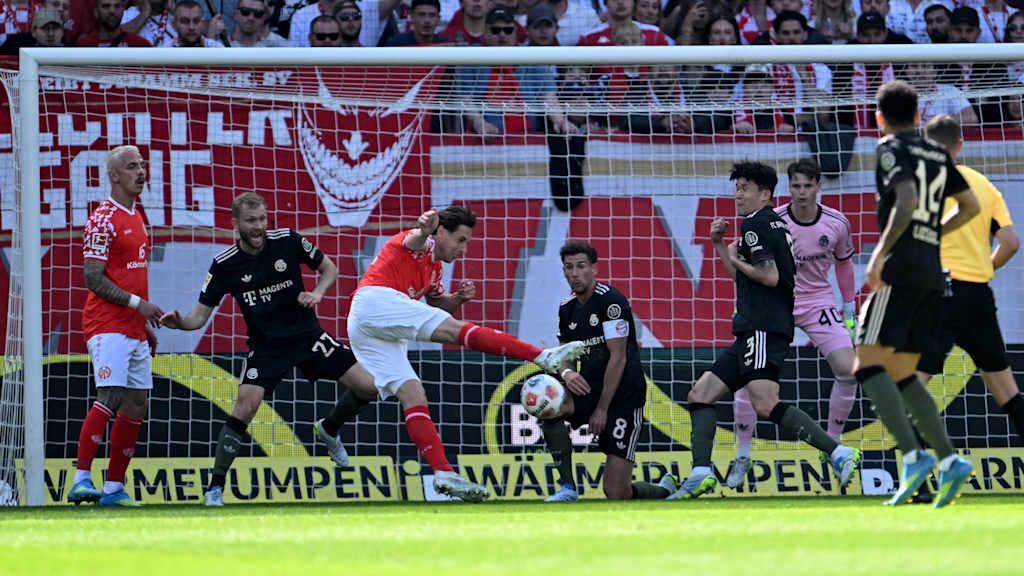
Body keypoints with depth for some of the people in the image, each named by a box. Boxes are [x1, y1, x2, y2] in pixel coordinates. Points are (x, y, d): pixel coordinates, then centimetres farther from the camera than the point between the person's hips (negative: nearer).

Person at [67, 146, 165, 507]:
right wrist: (138, 304, -20)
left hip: (134, 327, 9)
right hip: (107, 325, -9)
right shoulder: (103, 220, -10)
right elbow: (94, 279, -15)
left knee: (137, 403, 7)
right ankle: (81, 479, -24)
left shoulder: (137, 217, 18)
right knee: (111, 396, -21)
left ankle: (114, 488, 11)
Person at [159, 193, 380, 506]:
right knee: (244, 407, -23)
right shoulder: (224, 265, -10)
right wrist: (179, 322, -28)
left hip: (307, 335, 2)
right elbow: (200, 315, -6)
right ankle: (214, 488, -13)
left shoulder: (287, 241, -8)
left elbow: (329, 269, 6)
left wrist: (317, 293, -14)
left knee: (367, 386, -6)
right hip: (265, 347, -2)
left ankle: (329, 430, 25)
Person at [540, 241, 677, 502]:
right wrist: (567, 372, -13)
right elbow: (565, 354, 14)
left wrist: (602, 409, -17)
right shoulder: (567, 308, 9)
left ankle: (664, 490, 24)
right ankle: (567, 487, -15)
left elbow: (618, 358, -15)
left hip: (624, 397, -6)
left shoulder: (610, 300, -13)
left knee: (617, 494, -11)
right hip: (590, 391, 6)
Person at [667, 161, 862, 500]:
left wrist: (736, 259, -4)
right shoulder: (776, 224, 24)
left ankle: (839, 453, -29)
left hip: (763, 329, -11)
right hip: (752, 332, 11)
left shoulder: (755, 224, -6)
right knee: (701, 394, 10)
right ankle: (701, 474, 0)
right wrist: (719, 244, 24)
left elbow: (769, 276, -18)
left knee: (765, 404, -24)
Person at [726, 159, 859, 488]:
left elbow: (844, 263, 9)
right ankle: (743, 456, 0)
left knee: (847, 370, -14)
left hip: (818, 301, 2)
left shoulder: (837, 224, -7)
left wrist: (850, 310, 10)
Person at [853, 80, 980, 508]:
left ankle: (913, 456, -24)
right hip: (932, 270, 8)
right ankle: (948, 460, -3)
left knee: (867, 364, -10)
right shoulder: (938, 153, 18)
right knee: (901, 374, 11)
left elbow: (906, 200, -20)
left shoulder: (892, 148, -4)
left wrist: (881, 251, -23)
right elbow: (970, 206, 26)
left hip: (901, 266, -8)